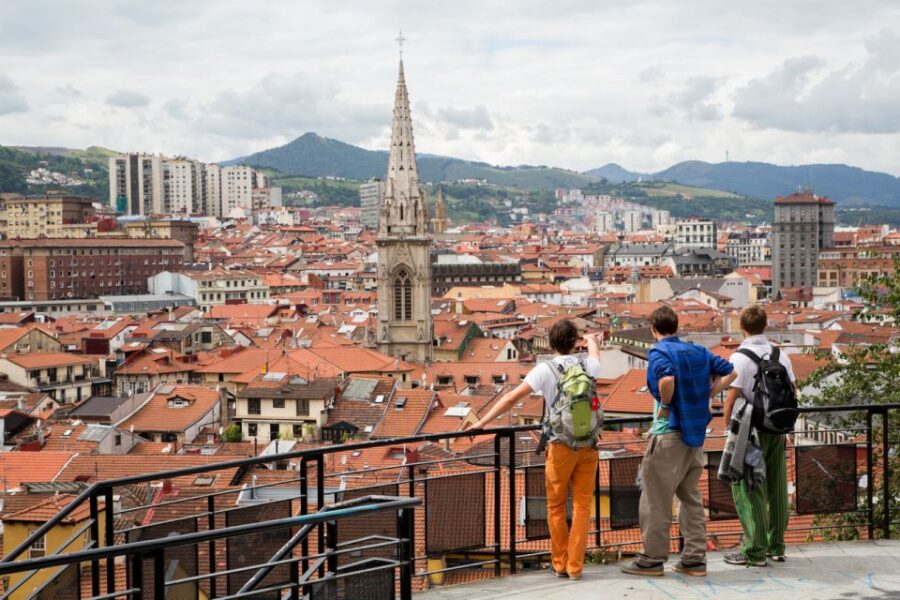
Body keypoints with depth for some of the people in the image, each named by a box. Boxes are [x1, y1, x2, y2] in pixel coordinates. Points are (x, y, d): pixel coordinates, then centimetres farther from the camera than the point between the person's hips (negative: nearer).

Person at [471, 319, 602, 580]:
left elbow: (512, 397, -12)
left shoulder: (545, 369, -8)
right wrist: (592, 341, 53)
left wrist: (482, 423, -7)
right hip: (588, 444, 3)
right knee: (582, 505, 9)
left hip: (561, 446, -3)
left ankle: (560, 563, 19)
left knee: (556, 507, 12)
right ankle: (575, 566, 10)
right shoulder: (587, 365, 3)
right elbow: (595, 355, 29)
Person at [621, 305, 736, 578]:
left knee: (656, 498, 2)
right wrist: (706, 397, 8)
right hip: (695, 432, 7)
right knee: (691, 497, 15)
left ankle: (652, 559, 8)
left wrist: (665, 405, -15)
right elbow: (729, 372, 13)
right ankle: (694, 559, 17)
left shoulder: (659, 352, -11)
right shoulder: (698, 351, 10)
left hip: (669, 432, -7)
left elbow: (667, 379, -31)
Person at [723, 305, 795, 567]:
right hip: (777, 429, 6)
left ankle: (755, 551, 1)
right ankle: (776, 547, 20)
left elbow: (731, 399, -16)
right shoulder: (781, 356, 6)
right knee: (776, 487, 12)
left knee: (748, 489, 0)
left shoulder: (739, 358, -14)